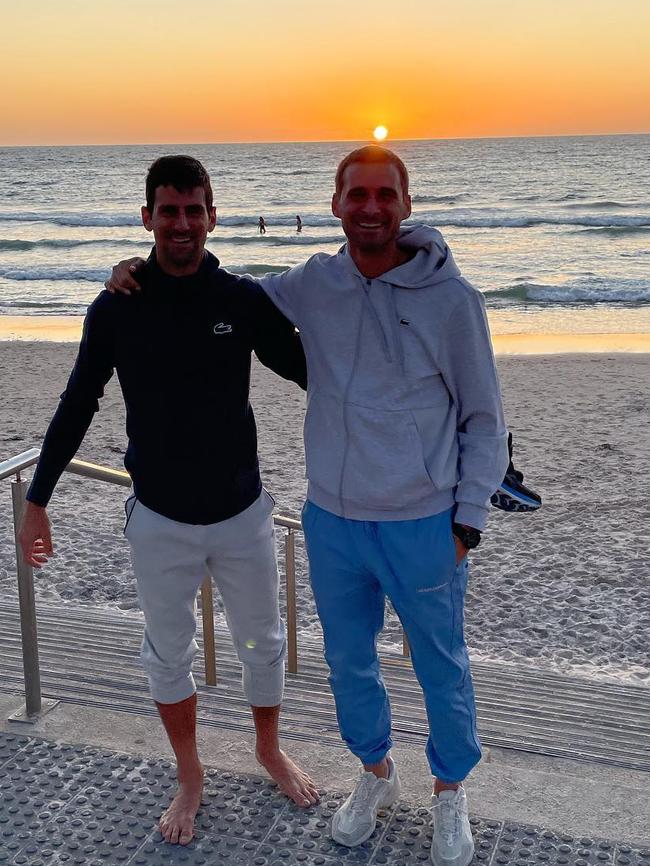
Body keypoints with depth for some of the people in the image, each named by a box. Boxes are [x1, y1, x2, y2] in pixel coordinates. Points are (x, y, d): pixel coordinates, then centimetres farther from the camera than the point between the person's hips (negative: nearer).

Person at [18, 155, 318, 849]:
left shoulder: (245, 301, -9)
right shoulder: (115, 309, -8)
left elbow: (310, 370, 2)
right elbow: (77, 407, 1)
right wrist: (36, 498, 3)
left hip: (242, 513, 0)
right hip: (159, 522, 0)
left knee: (262, 643, 17)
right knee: (168, 655, 14)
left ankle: (269, 749, 44)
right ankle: (189, 778, 38)